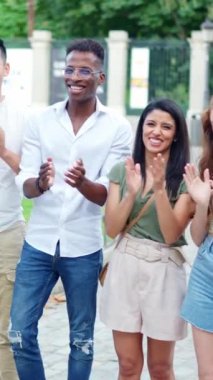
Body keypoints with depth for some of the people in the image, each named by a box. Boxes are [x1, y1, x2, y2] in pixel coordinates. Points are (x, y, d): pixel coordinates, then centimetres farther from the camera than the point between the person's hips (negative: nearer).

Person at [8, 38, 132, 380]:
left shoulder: (117, 128, -5)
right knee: (20, 332, 5)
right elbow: (25, 186, -3)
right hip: (38, 244, 2)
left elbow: (107, 195, -8)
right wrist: (41, 182, -27)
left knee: (82, 337, 11)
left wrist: (82, 182, -30)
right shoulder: (41, 121, 1)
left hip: (83, 248, -2)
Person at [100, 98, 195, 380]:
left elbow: (171, 235, -12)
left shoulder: (185, 177, -6)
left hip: (164, 271, -2)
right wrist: (132, 192, -16)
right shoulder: (122, 171, 3)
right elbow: (112, 229, -2)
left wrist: (160, 189, -23)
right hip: (124, 267, 3)